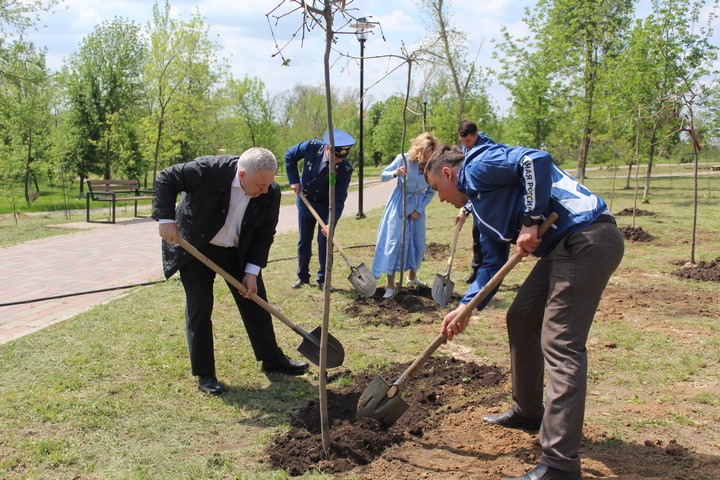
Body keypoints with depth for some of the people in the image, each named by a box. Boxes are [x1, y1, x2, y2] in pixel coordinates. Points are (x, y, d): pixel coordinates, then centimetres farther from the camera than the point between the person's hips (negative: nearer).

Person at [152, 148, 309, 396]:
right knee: (199, 310, -3)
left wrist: (252, 271, -12)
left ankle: (272, 359, 26)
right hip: (195, 248, -3)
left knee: (255, 302, 8)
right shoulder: (208, 169, -30)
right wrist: (166, 219, -24)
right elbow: (166, 178, -17)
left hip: (238, 252, 4)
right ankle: (204, 374, 10)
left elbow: (265, 234, -7)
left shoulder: (270, 193, -19)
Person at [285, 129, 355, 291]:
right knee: (304, 241, 12)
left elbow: (339, 199, -24)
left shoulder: (345, 169, -28)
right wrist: (294, 180, -11)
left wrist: (331, 223, -33)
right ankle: (303, 276, 28)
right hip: (305, 201, 2)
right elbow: (289, 156, -5)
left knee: (324, 241, -3)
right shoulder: (312, 146, -24)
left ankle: (323, 279, 13)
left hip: (326, 205, -2)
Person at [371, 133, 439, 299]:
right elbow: (383, 176, -13)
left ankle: (412, 276, 37)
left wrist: (419, 210, -6)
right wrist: (395, 173, -34)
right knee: (394, 241, -8)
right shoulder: (404, 159, -21)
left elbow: (431, 191, -1)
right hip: (399, 204, -3)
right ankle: (390, 286, -5)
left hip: (417, 206, 4)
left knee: (418, 243, 11)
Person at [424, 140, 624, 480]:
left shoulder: (478, 166, -5)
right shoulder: (480, 203, 24)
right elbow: (493, 262, 24)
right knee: (520, 319, 20)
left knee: (560, 344, -13)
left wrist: (531, 221, -18)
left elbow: (536, 160, -21)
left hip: (587, 240, -11)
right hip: (563, 246, 11)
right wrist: (465, 308, 16)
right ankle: (528, 412, 35)